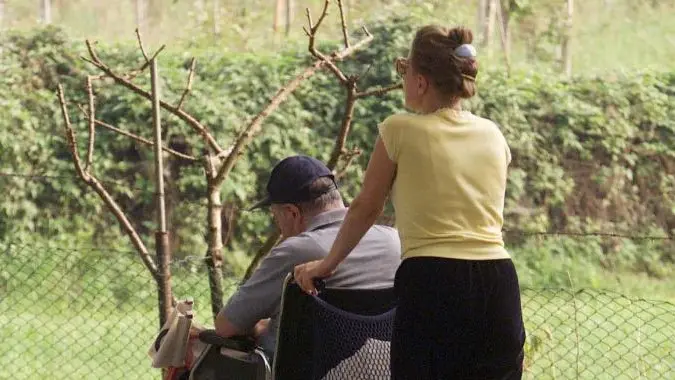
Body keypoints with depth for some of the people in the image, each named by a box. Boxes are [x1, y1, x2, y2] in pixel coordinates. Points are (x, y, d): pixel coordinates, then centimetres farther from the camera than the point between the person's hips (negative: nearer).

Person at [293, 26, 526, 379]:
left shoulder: (400, 131, 1)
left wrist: (328, 263, 26)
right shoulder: (493, 136, 13)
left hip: (431, 286, -4)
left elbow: (365, 208, 11)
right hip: (498, 286, 4)